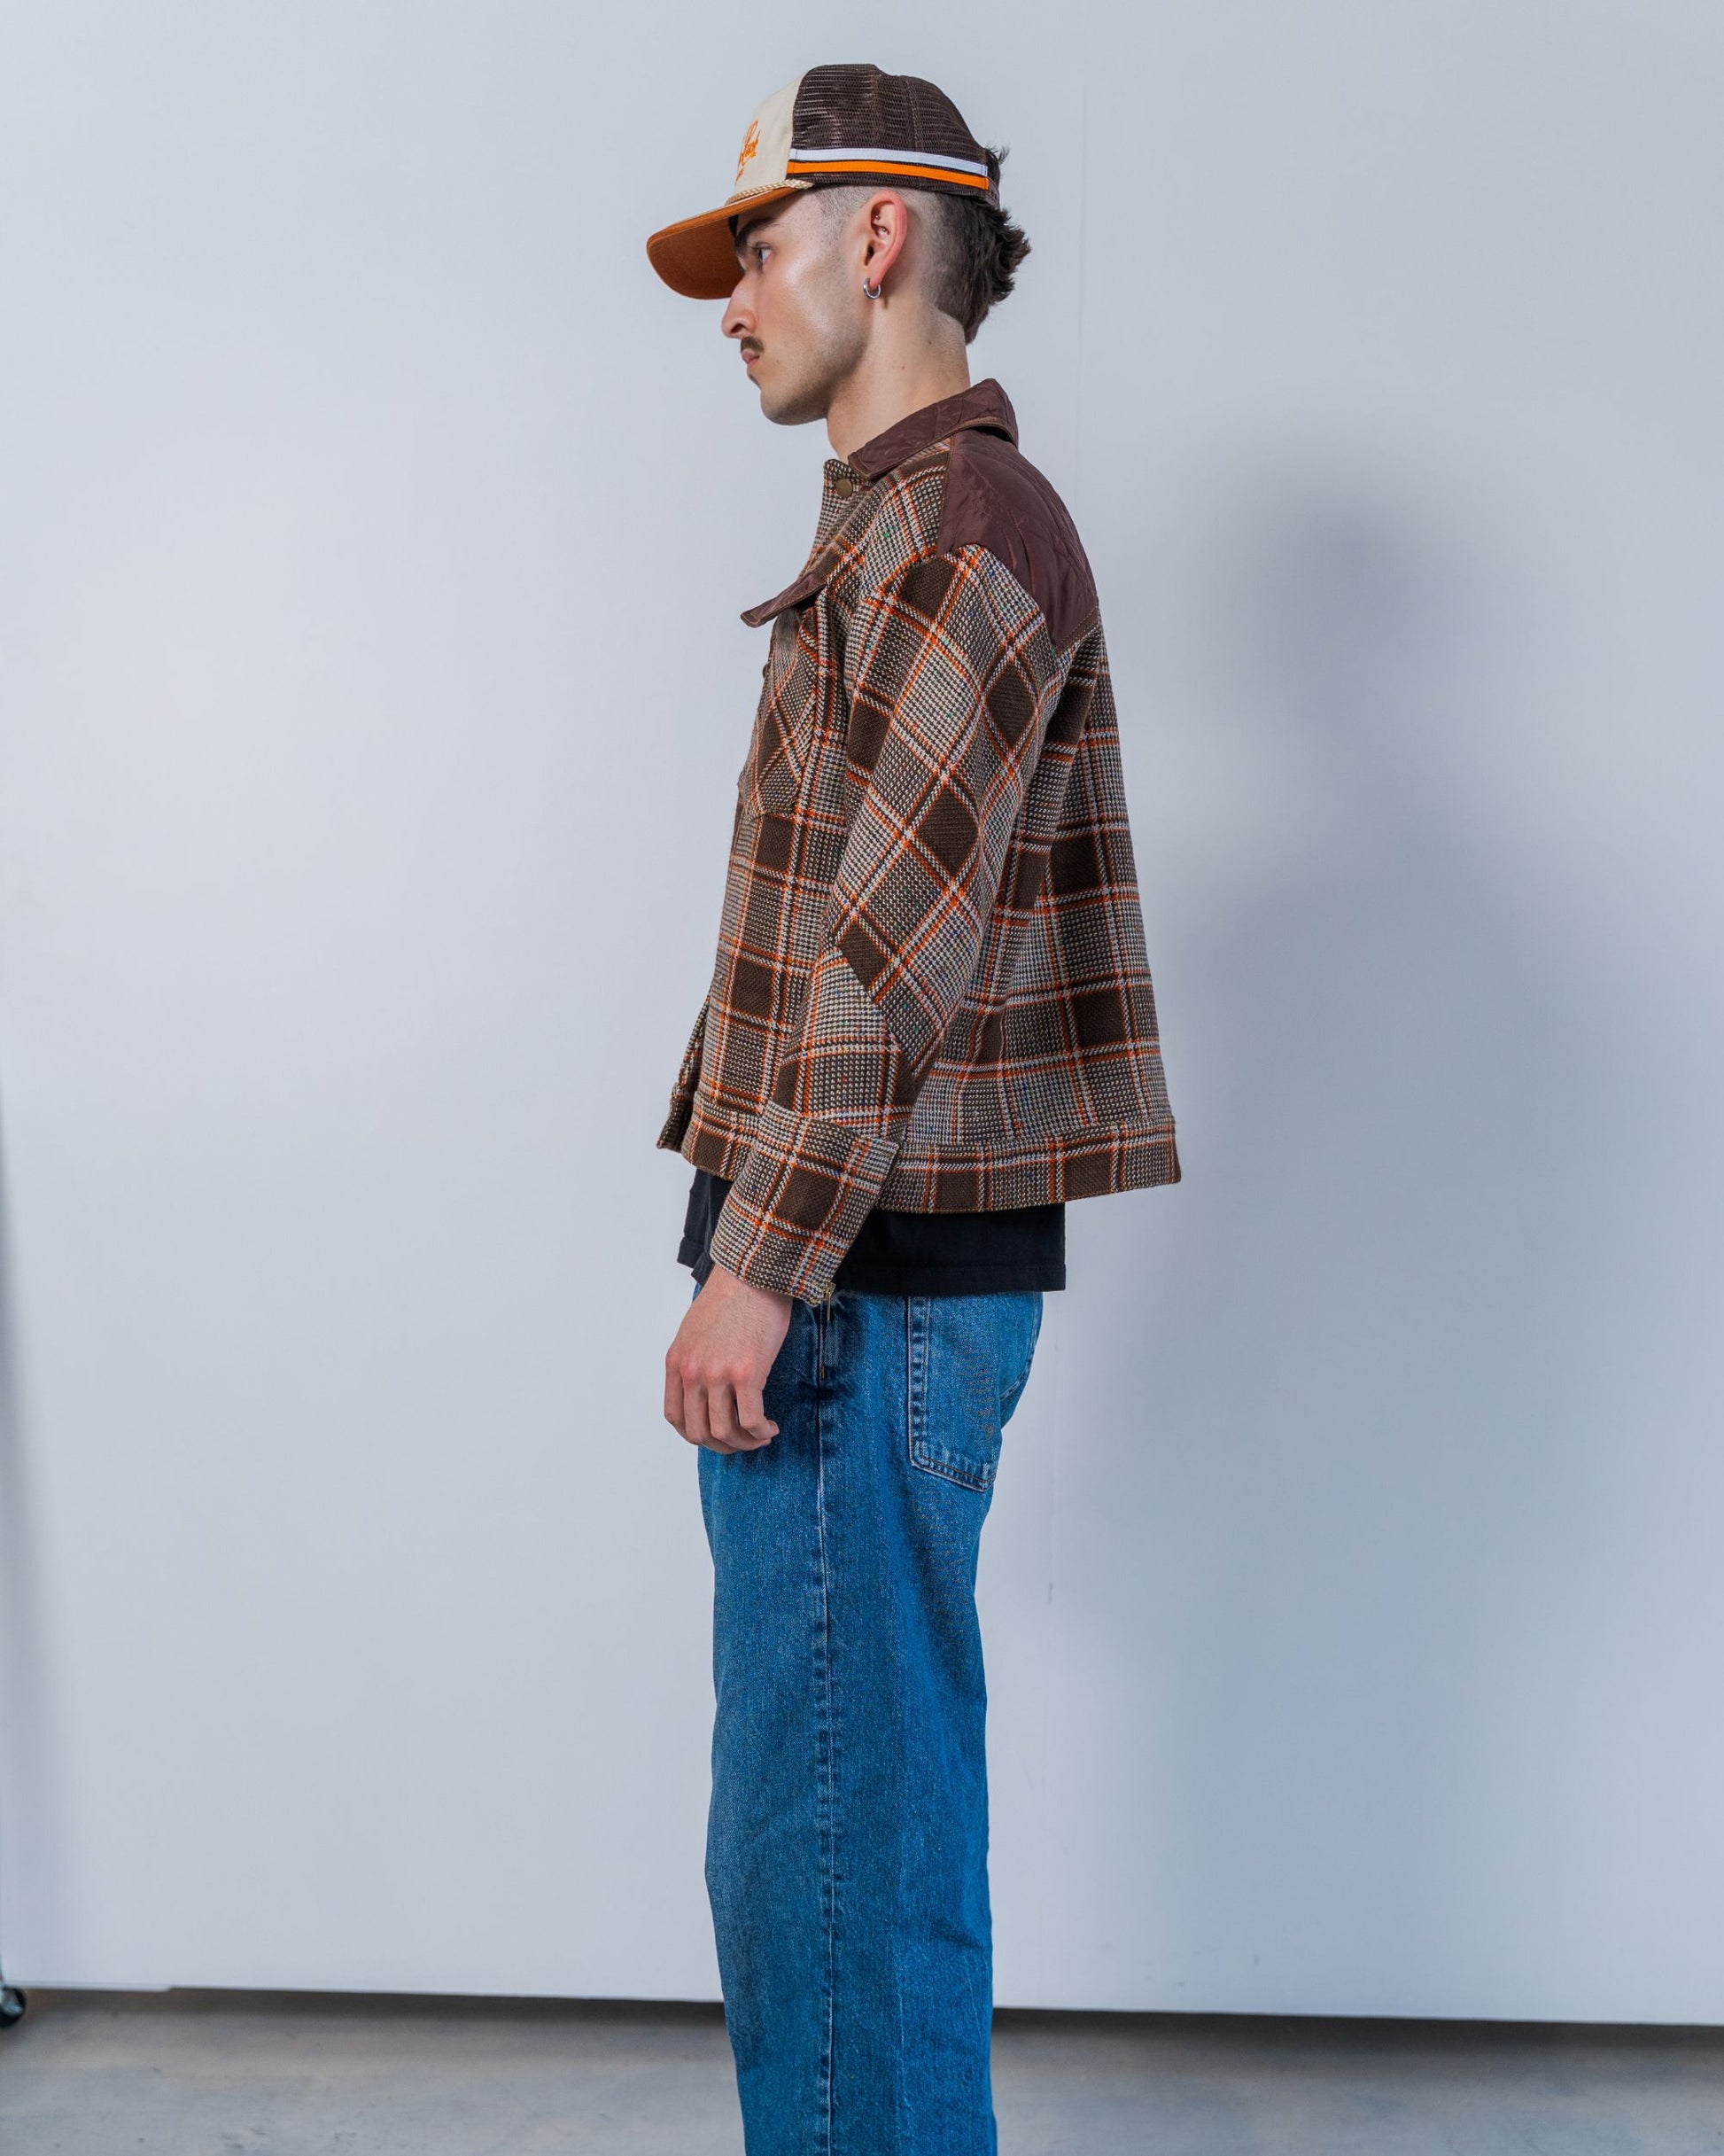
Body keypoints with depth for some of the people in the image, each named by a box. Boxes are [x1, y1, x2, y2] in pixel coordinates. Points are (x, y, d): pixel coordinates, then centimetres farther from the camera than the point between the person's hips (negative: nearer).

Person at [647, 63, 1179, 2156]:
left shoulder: (960, 518, -11)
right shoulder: (898, 530, 20)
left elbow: (898, 952, -19)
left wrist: (760, 1270, -18)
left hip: (870, 1279, -10)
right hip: (859, 1271, 10)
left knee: (835, 1818, -1)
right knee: (841, 1804, 18)